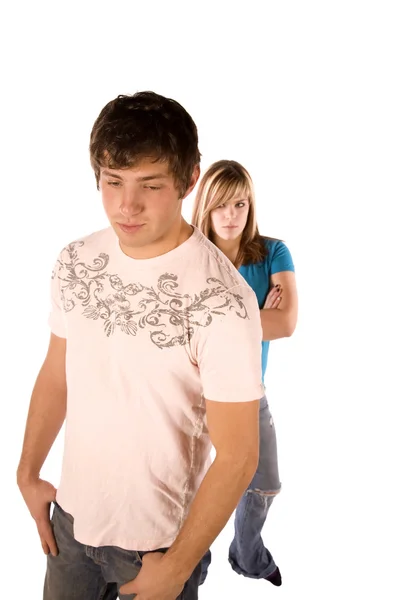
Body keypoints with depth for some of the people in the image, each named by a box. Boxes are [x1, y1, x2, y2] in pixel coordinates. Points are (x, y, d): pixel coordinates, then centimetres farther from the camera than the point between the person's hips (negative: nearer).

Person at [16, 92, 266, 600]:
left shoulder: (221, 300, -27)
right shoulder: (75, 261, -7)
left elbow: (237, 456, -21)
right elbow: (56, 374, 5)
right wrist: (28, 473, 7)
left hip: (158, 537, -5)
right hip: (71, 513, 6)